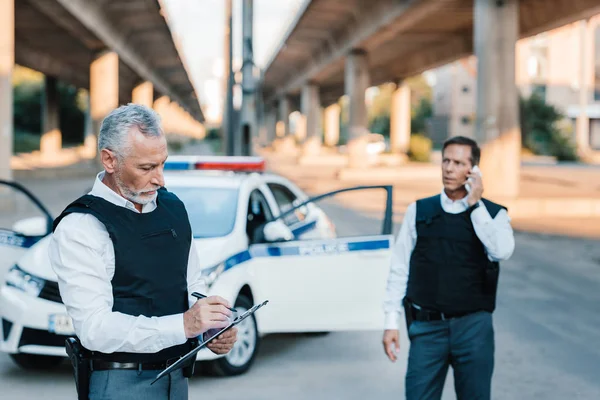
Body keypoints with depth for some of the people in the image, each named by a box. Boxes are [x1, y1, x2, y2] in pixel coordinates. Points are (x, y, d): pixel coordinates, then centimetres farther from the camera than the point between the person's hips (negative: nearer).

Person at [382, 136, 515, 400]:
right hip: (427, 326, 0)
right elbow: (398, 270, 6)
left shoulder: (493, 214, 4)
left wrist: (475, 204, -11)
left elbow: (502, 251, -18)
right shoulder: (419, 211, 6)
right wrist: (391, 323, 2)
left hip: (473, 326, 0)